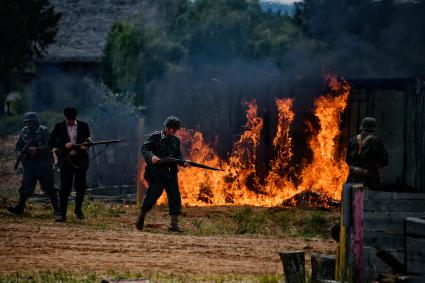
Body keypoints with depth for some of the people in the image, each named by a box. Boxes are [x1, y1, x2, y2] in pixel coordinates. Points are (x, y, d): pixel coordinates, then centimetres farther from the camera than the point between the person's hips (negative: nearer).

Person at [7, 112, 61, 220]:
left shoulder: (44, 131, -9)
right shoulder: (24, 131, 7)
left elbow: (48, 146, -18)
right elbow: (19, 146, 13)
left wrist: (37, 149, -32)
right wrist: (20, 153, -8)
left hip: (43, 164, -5)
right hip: (29, 164, 5)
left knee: (49, 188, -2)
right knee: (25, 187, 1)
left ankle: (57, 210, 3)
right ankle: (19, 208, 7)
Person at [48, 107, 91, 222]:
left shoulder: (83, 126, 6)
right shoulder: (59, 127, 2)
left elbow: (88, 140, 11)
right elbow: (51, 142, 0)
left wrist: (85, 145, -12)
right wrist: (64, 145, -14)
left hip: (80, 160, 1)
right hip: (66, 160, -1)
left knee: (81, 185, -6)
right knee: (65, 188, 0)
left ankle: (78, 209, 15)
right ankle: (63, 214, 5)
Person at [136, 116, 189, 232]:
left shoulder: (176, 140, 13)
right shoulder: (155, 137, -2)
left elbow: (178, 156, 15)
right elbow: (144, 149, -6)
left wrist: (184, 162, -6)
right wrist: (151, 157, -25)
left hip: (171, 174, 4)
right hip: (156, 173, -4)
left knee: (175, 197, -6)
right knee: (152, 195, 0)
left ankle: (174, 224, -5)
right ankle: (141, 216, 25)